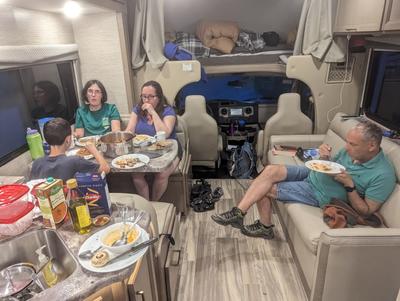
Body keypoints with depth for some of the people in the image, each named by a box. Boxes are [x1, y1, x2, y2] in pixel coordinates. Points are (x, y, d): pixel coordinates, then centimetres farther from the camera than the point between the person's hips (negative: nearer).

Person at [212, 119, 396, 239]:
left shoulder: (383, 175, -19)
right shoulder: (352, 150, -1)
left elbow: (367, 211, -14)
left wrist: (349, 185, -26)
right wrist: (324, 158, -12)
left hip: (319, 194, -6)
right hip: (312, 174, 7)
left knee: (266, 189, -15)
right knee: (271, 171, -16)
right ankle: (242, 215, -10)